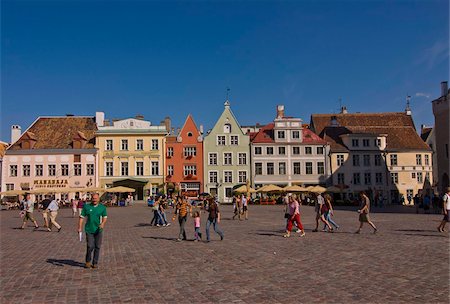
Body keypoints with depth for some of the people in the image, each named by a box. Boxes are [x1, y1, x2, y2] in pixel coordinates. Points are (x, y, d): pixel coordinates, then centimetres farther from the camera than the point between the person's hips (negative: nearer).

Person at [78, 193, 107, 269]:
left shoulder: (102, 207, 4)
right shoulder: (86, 206, 3)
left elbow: (105, 217, 3)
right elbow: (81, 217, 4)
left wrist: (103, 223, -17)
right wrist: (80, 227, -4)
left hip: (98, 230, 1)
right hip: (89, 230, -1)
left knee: (97, 247, 5)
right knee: (90, 246, -6)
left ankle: (95, 263, 18)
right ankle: (88, 261, 17)